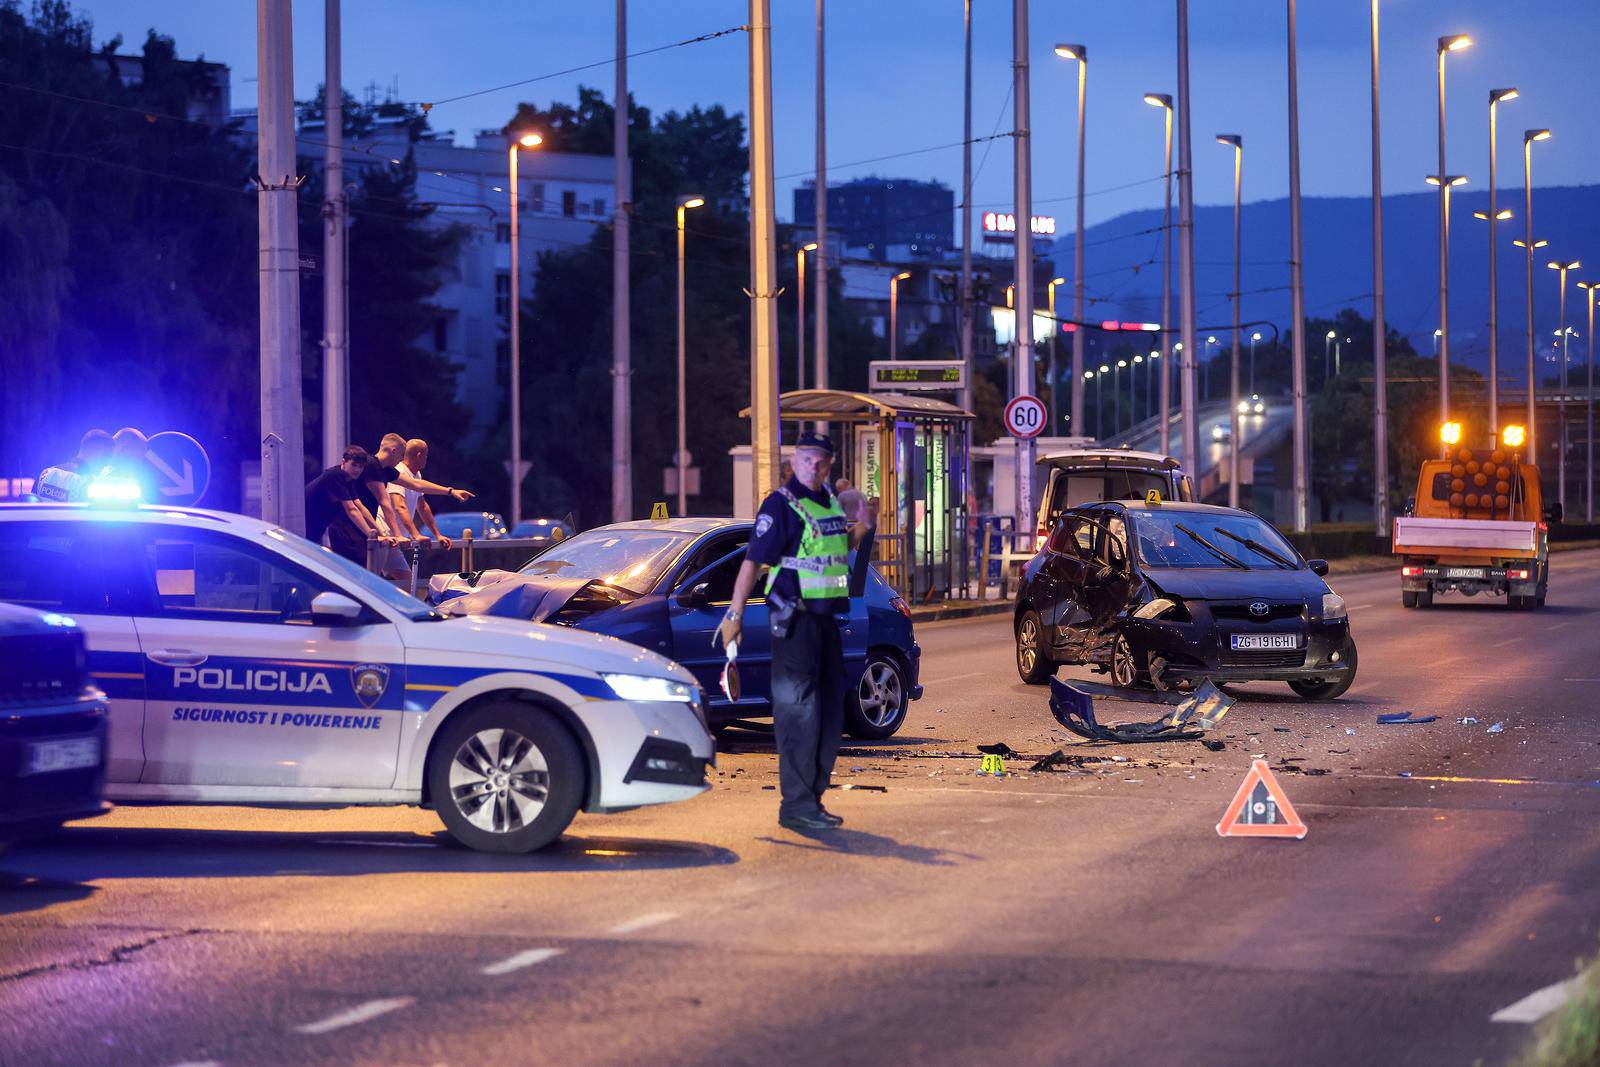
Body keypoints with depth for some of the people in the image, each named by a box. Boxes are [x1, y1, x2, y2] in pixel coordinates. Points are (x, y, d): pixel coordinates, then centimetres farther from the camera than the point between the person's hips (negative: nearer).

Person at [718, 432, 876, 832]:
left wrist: (862, 527, 7)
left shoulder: (829, 502, 12)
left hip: (826, 616, 9)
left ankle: (811, 796, 20)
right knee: (799, 711, -9)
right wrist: (735, 613, -20)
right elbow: (753, 560, -15)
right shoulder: (781, 504, -12)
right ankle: (796, 804, -8)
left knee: (829, 711, 12)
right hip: (795, 617, -9)